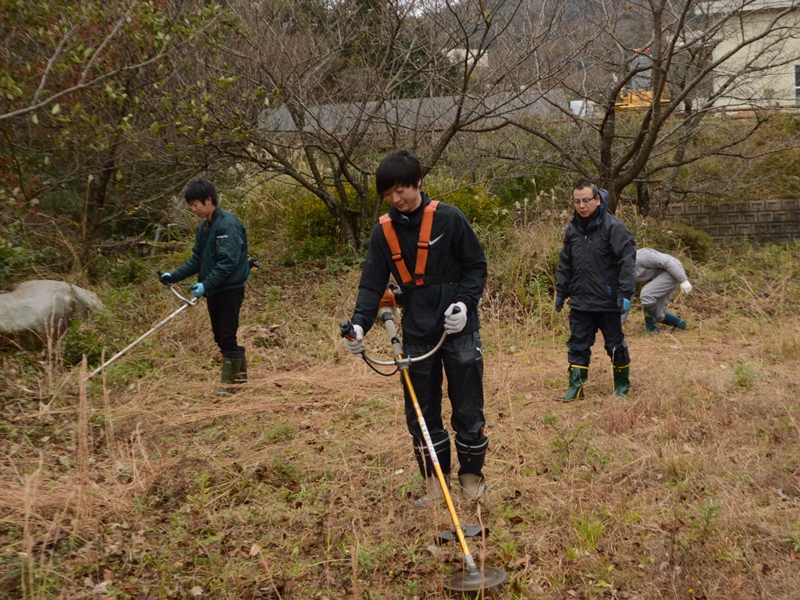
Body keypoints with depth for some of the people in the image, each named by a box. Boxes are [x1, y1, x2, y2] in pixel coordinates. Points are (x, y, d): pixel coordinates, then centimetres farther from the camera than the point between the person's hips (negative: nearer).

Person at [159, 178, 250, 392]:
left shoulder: (228, 224, -16)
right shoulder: (204, 228, 12)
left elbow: (228, 262, -23)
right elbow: (197, 260, 16)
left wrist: (206, 285, -27)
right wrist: (174, 276, 4)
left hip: (230, 290, -9)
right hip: (213, 292, 9)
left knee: (227, 338, -5)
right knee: (221, 338, 14)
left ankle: (229, 384, 3)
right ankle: (240, 375, 27)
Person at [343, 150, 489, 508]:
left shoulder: (448, 218, -9)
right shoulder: (384, 231, 2)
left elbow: (476, 266, -2)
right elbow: (372, 283, -1)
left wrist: (465, 303, -17)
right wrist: (360, 324, -17)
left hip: (458, 329, -3)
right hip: (416, 334, 4)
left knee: (467, 407, 5)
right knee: (421, 412, 8)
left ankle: (471, 474, 23)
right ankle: (435, 481, 21)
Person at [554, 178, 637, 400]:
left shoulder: (613, 227, -13)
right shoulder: (572, 230, 7)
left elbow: (627, 261, -17)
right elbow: (565, 264, 16)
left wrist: (625, 294, -21)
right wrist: (561, 292, 15)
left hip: (607, 302, -5)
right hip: (580, 302, 5)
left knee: (616, 345, 10)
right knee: (578, 346, 9)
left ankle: (622, 386, 25)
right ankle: (575, 387, 17)